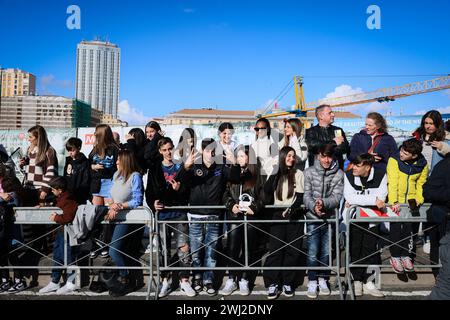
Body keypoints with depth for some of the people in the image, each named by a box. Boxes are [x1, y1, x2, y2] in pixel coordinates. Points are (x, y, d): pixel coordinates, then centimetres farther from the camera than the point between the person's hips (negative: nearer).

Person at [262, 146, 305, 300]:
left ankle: (287, 282, 11)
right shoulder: (275, 174, 10)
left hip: (294, 216, -1)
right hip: (278, 215, 1)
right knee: (275, 249, -6)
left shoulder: (298, 174, 4)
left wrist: (290, 209, -20)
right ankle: (272, 283, -3)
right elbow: (267, 191, -6)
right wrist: (275, 172, -9)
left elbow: (300, 197, -4)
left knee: (292, 250, 2)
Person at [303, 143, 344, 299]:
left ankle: (323, 279, 27)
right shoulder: (309, 172, -2)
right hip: (313, 217, -1)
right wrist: (314, 206, -26)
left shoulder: (339, 174, -1)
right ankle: (312, 281, 13)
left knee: (326, 252, 9)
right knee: (313, 252, -1)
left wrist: (324, 203, -27)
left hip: (330, 217, 1)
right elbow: (306, 195, -6)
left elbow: (337, 197, -8)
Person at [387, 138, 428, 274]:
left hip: (411, 200, 3)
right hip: (396, 200, -2)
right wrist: (394, 201, -26)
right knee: (395, 228, 1)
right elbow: (392, 182, -19)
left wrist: (419, 199, -4)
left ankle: (406, 255, 20)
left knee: (409, 228, 4)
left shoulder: (422, 164, -5)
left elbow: (421, 183, 8)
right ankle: (395, 256, 15)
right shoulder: (394, 160, -15)